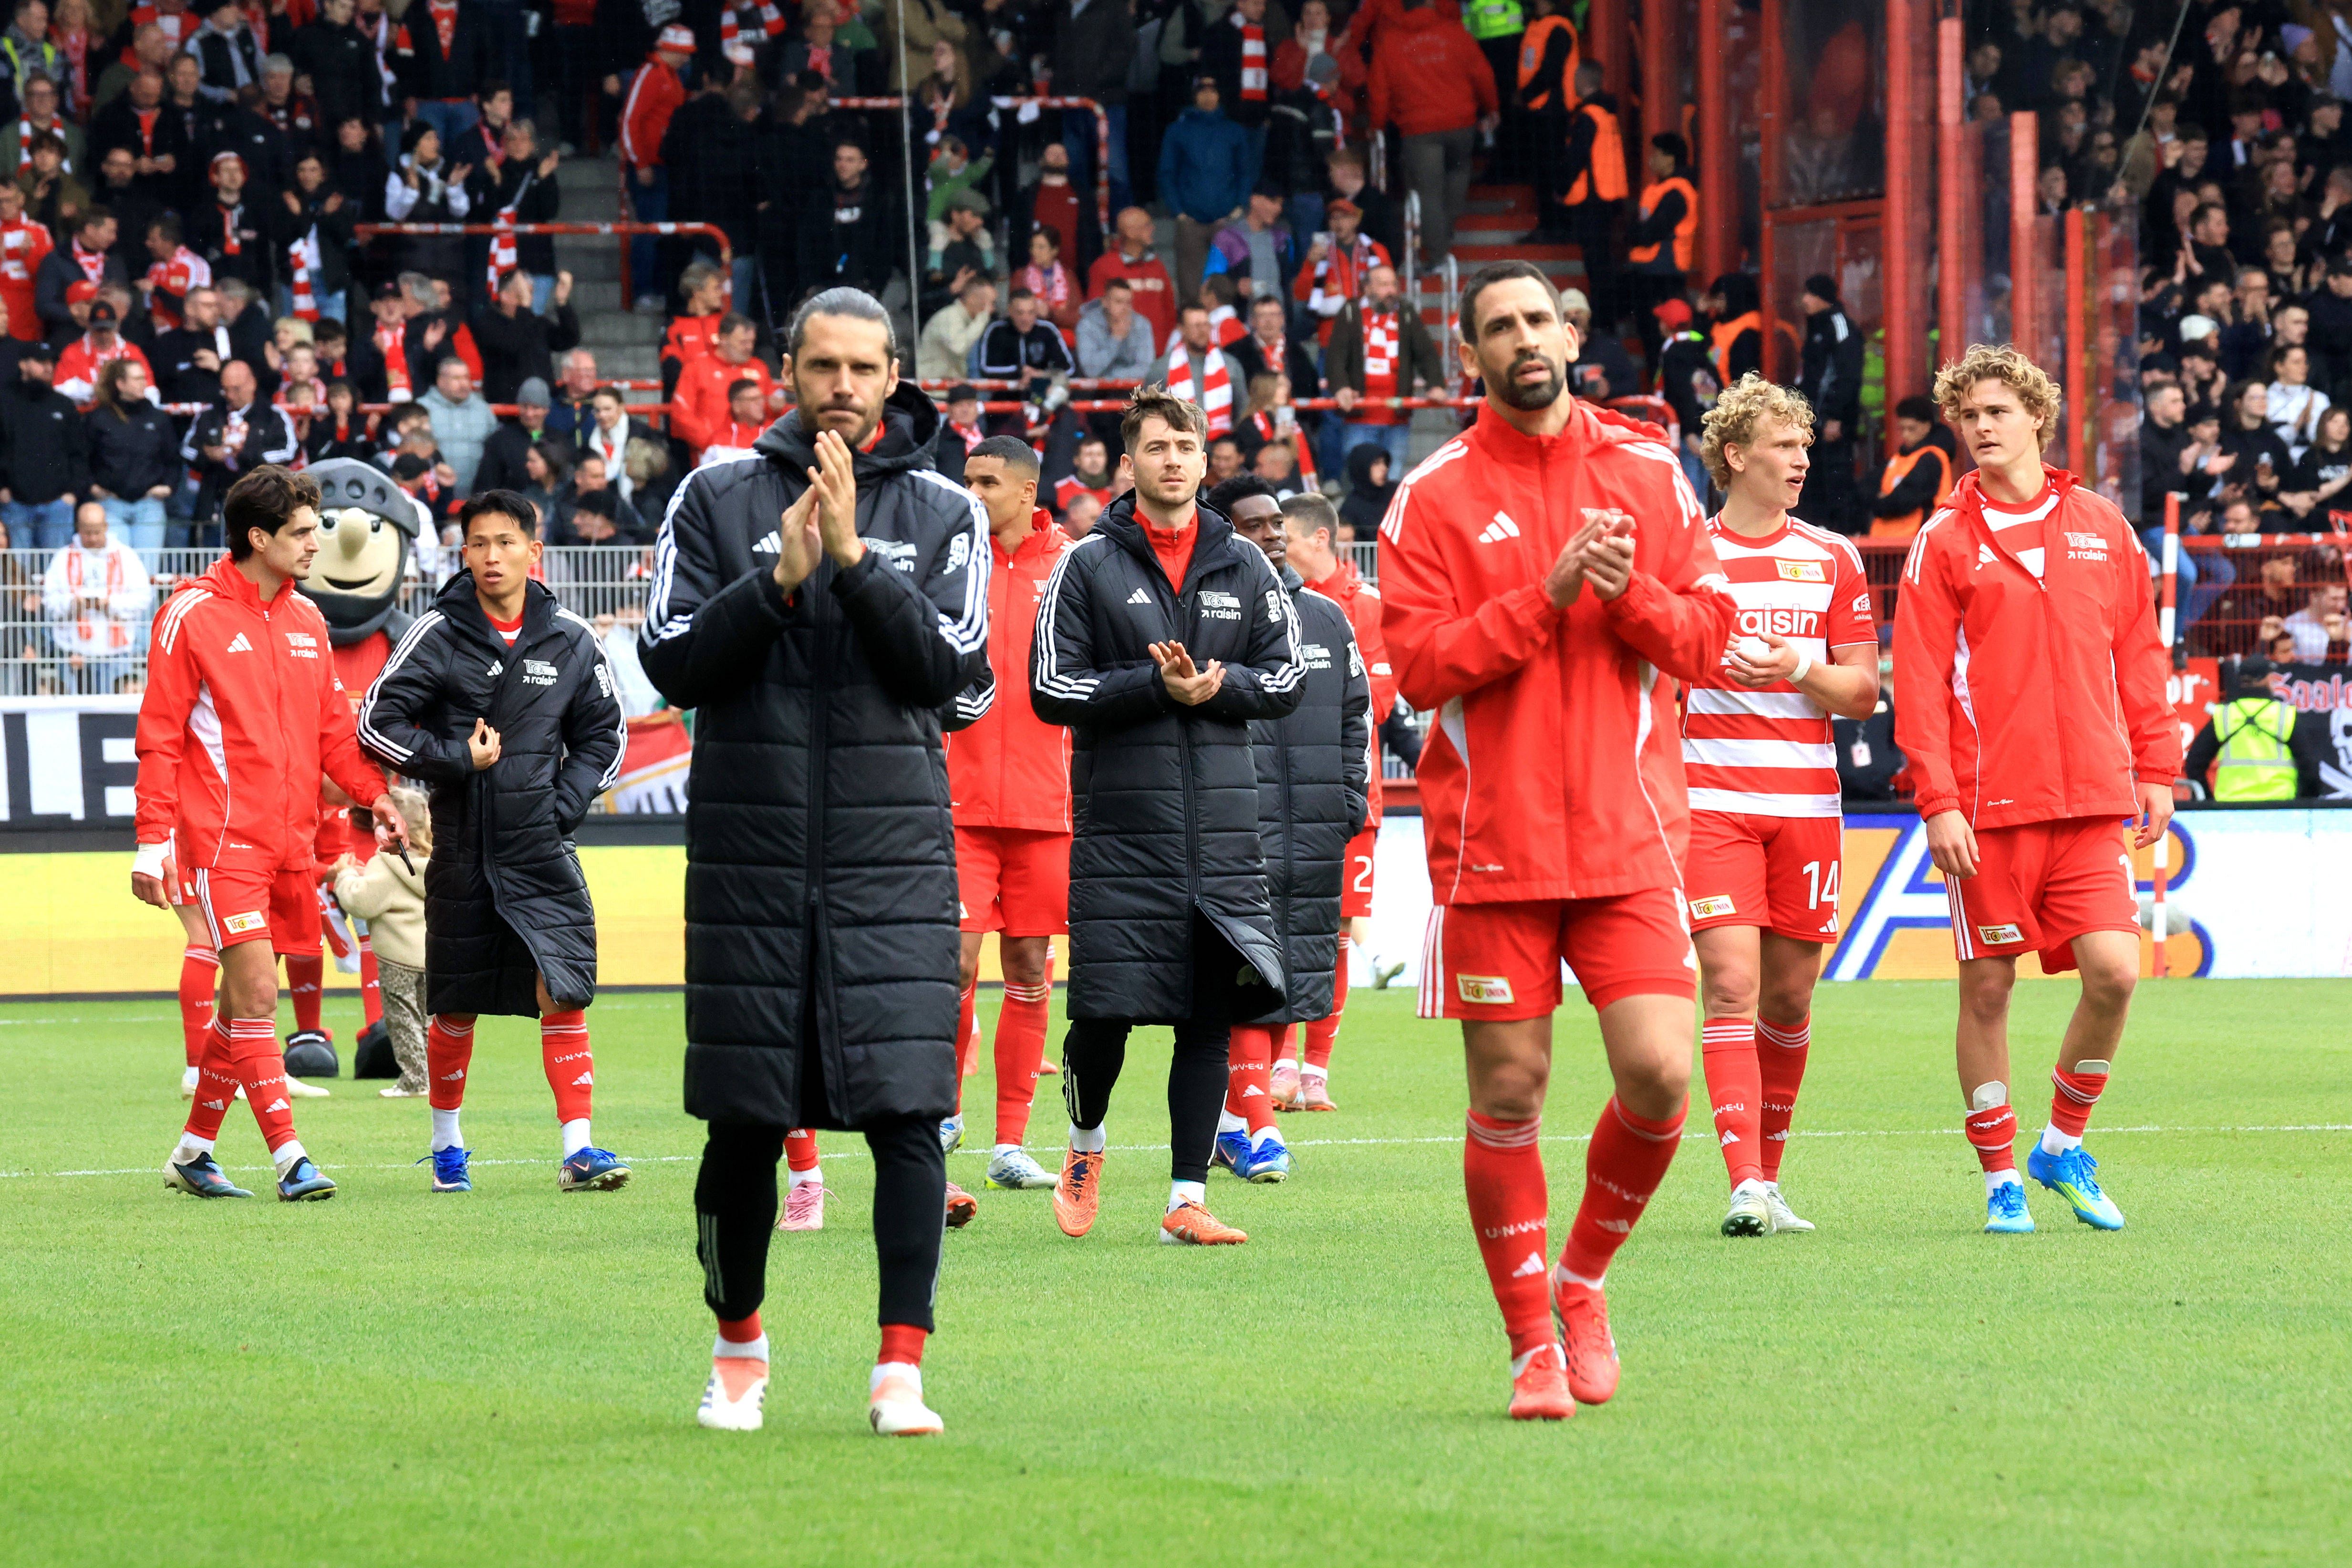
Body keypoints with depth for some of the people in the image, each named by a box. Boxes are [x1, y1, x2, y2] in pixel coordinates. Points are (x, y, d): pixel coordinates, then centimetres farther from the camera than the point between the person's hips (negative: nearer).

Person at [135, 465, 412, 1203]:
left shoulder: (306, 618, 13)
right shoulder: (193, 616, -6)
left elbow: (334, 728, 18)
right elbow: (159, 736, -6)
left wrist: (376, 795, 2)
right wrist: (153, 842, -10)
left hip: (289, 839, 7)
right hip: (223, 837, -7)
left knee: (244, 1002, 11)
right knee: (255, 993, -13)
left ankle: (193, 1151, 22)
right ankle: (290, 1160, -15)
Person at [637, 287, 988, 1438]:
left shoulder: (942, 514, 6)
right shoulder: (719, 498, 6)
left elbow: (952, 663, -6)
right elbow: (670, 660, -1)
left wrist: (855, 558, -14)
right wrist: (782, 579, -13)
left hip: (894, 855, 0)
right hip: (750, 847, 0)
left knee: (906, 1112, -9)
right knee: (744, 1121, 5)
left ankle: (902, 1367, -8)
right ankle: (739, 1346, 23)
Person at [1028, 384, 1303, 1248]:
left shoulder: (1245, 568, 11)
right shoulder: (1088, 565, 2)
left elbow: (1287, 677, 10)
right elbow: (1051, 688, -3)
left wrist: (1217, 685, -9)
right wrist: (1157, 687, -13)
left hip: (1222, 820, 3)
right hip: (1119, 826, -3)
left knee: (1209, 1014, -1)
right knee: (1104, 1012, -6)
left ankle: (1188, 1200, 4)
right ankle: (1086, 1144, 23)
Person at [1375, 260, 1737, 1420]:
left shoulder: (1646, 473, 8)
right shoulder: (1434, 496, 0)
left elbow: (1707, 634, 7)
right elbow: (1419, 665, -9)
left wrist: (1631, 596, -12)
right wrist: (1547, 595, -17)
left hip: (1625, 832, 2)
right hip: (1491, 837, -2)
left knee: (1658, 1075, -10)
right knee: (1507, 1095, 0)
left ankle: (1584, 1276, 15)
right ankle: (1535, 1346, 12)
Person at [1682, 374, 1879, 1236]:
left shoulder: (1832, 559, 9)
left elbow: (1862, 693, 6)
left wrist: (1798, 668, -11)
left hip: (1806, 802, 3)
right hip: (1711, 799, -3)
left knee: (1789, 995, 7)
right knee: (1732, 984, -14)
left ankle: (1768, 1172, 22)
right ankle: (1746, 1185, -19)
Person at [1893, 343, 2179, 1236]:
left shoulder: (2102, 529, 11)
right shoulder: (1946, 543, 2)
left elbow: (2139, 658, 15)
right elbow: (1919, 684, -2)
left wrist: (2155, 770, 8)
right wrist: (1939, 803, -10)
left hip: (2091, 799, 2)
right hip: (1987, 808, -2)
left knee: (2113, 969, -9)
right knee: (1987, 988, 0)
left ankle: (2065, 1144, 12)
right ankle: (2000, 1178, 12)